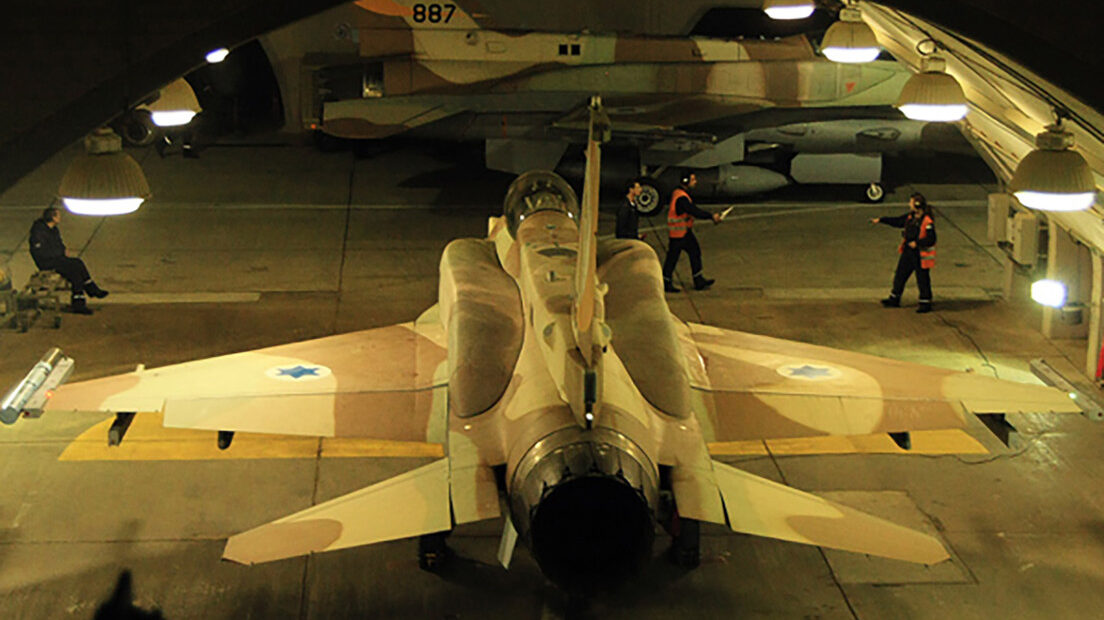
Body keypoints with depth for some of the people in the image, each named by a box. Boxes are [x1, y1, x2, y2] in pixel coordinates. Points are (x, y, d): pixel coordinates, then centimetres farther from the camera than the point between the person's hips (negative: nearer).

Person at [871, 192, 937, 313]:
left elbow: (931, 239, -20)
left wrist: (917, 243, -21)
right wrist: (880, 220, 19)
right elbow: (897, 221, 18)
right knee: (900, 276, 16)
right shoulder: (910, 217, 4)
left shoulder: (927, 222, -21)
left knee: (922, 279, 3)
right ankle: (894, 299, 29)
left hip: (920, 255, -8)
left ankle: (925, 303, 16)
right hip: (908, 252, 8)